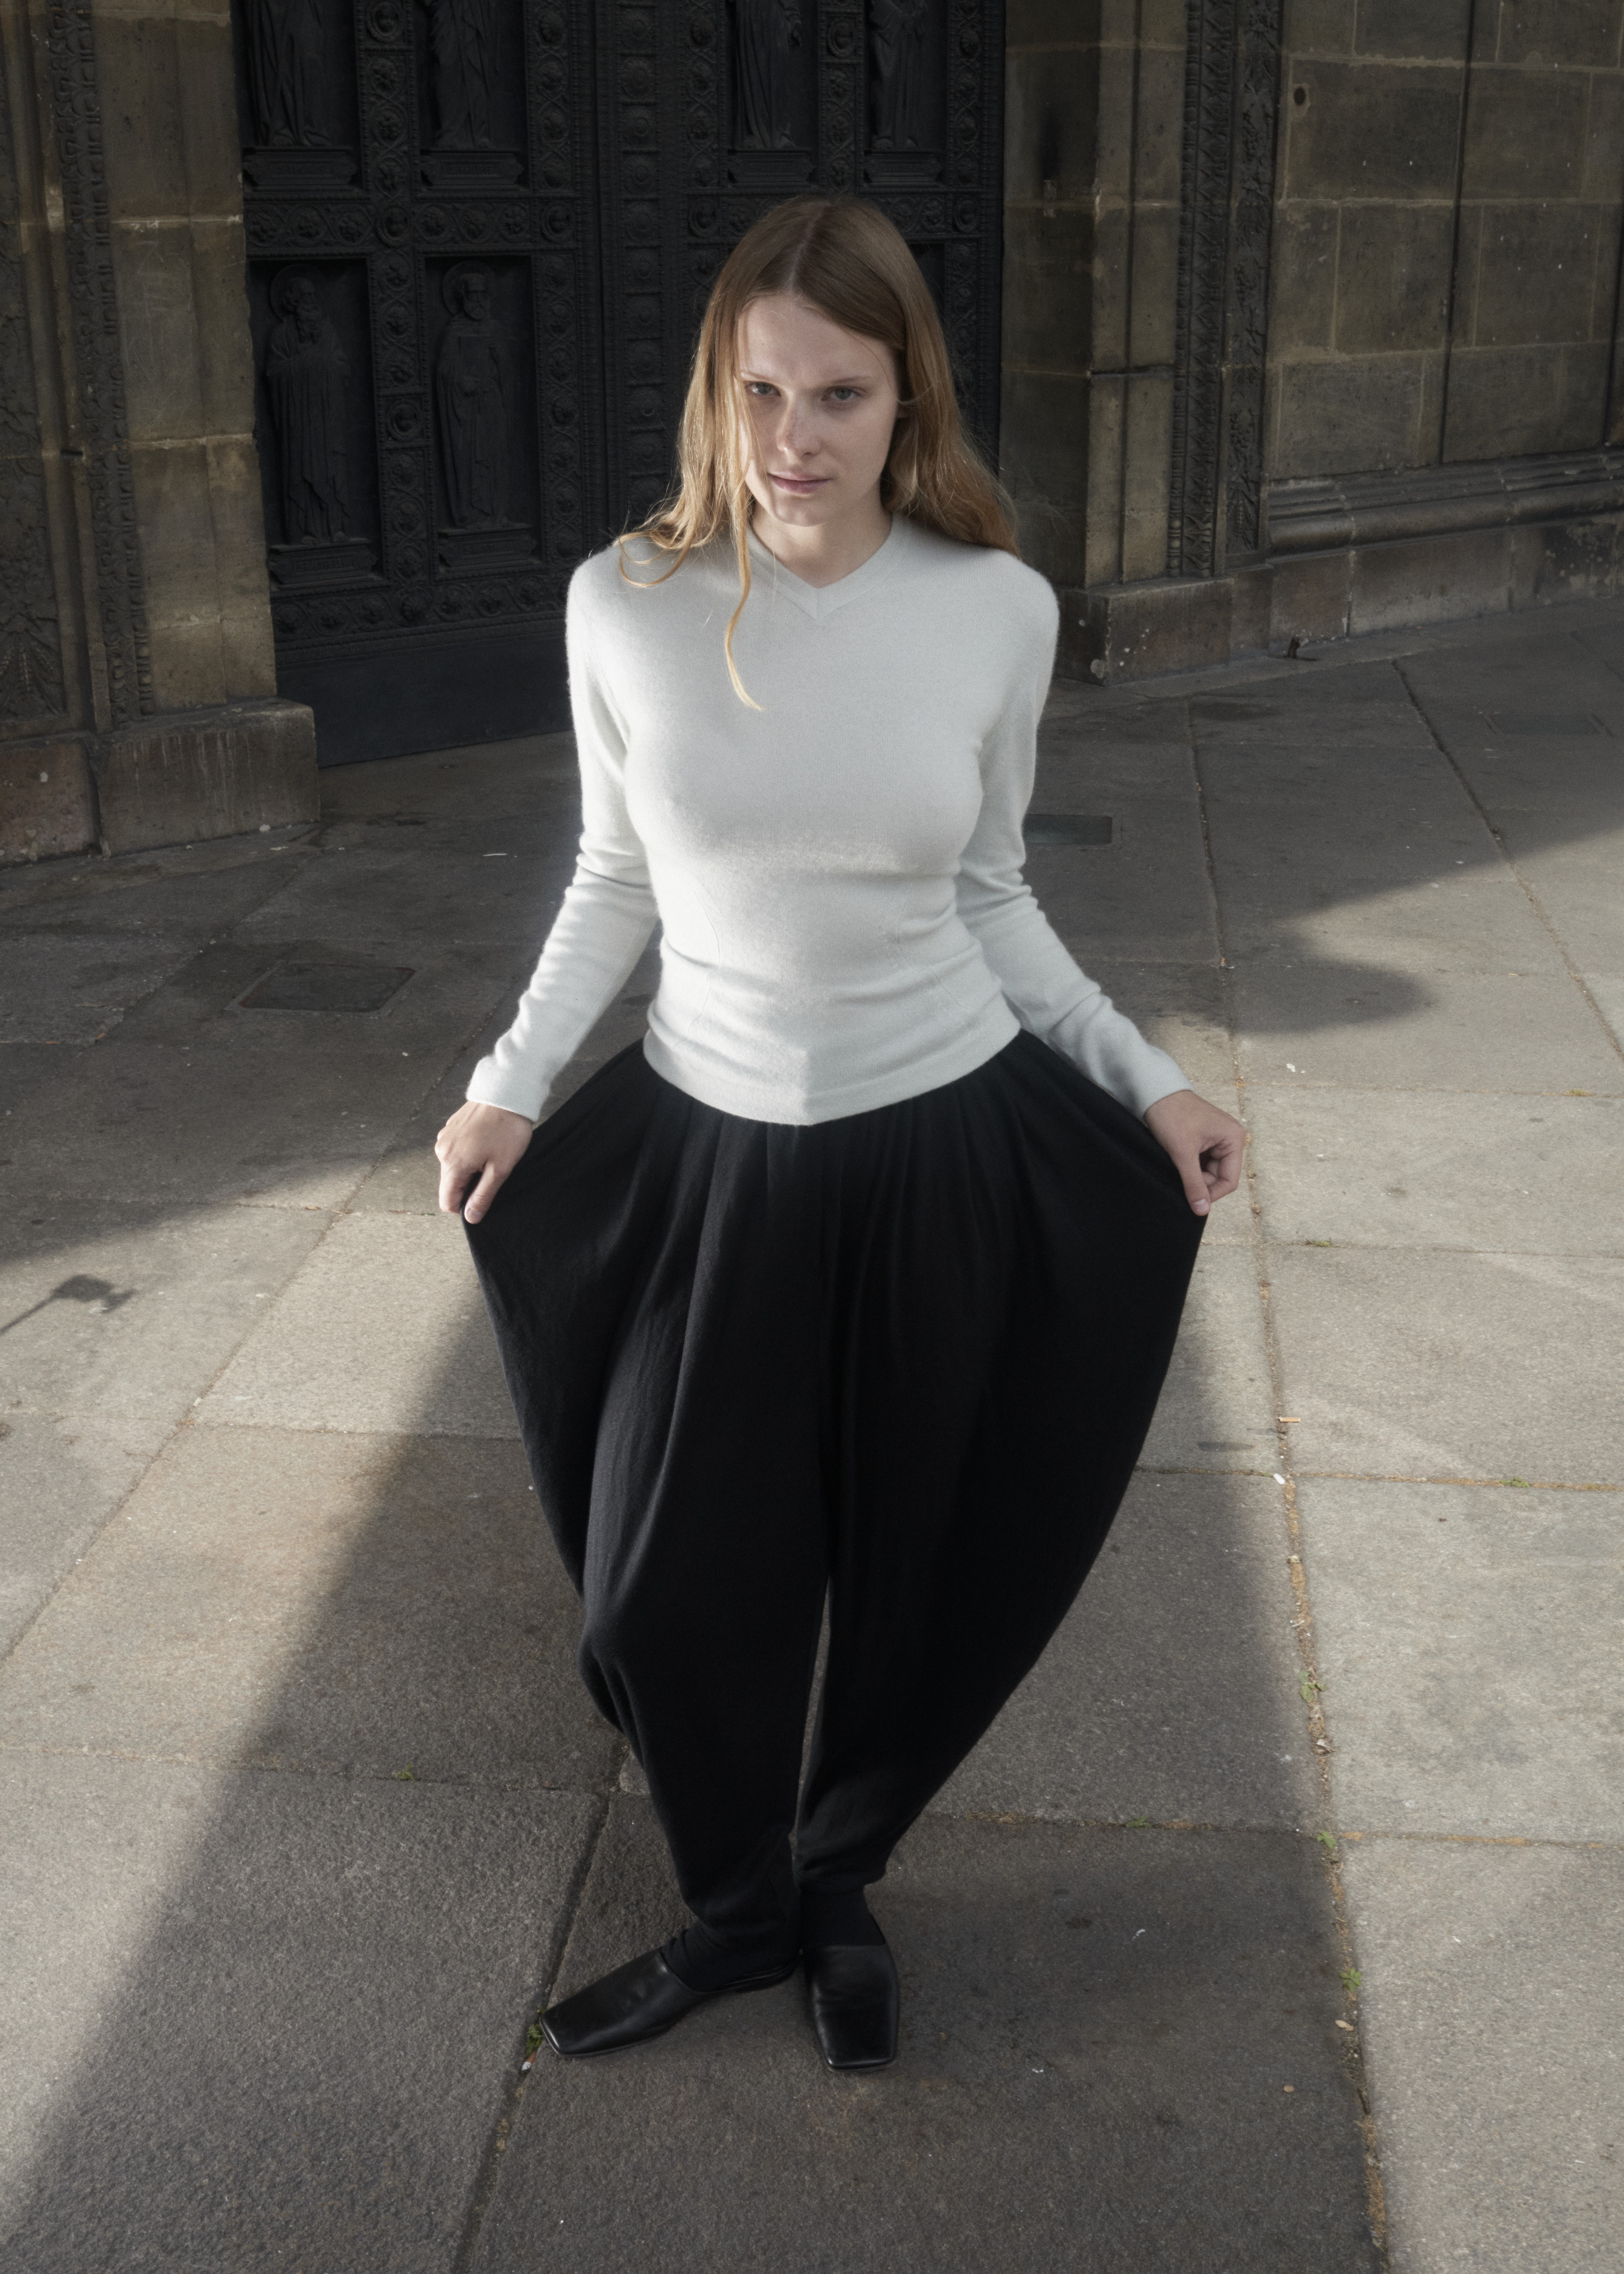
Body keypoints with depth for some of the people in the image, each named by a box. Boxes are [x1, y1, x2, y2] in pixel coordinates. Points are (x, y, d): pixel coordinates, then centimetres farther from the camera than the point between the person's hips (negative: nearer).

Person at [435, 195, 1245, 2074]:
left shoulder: (997, 608, -9)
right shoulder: (627, 602, -9)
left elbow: (990, 902, 3)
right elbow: (616, 882, 4)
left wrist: (1148, 1083, -1)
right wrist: (514, 1082, -5)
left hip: (948, 1148, 0)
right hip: (704, 1149, 1)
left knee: (914, 1565, 14)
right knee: (667, 1584, 7)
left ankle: (838, 1878, 42)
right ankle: (738, 1911, 35)